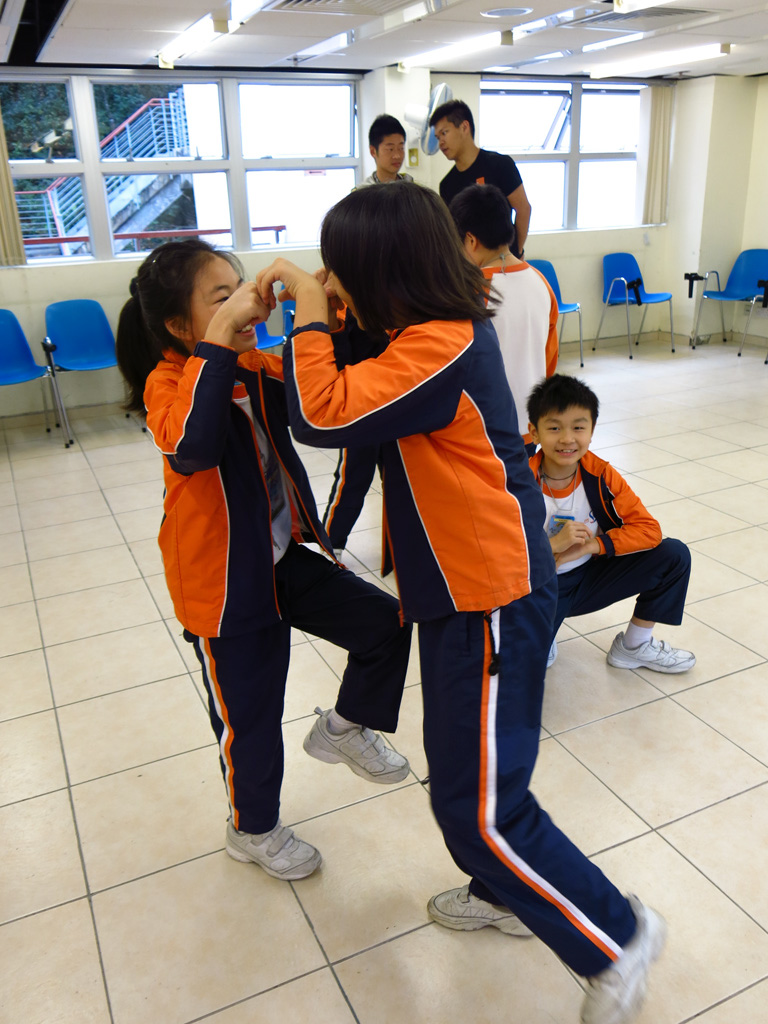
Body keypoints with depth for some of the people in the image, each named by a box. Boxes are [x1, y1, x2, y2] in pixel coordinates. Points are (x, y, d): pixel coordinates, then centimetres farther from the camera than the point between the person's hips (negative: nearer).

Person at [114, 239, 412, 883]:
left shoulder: (257, 366, 2)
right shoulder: (168, 381, -19)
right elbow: (192, 447, -41)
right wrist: (220, 339, -40)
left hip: (282, 557, 6)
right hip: (222, 581, -6)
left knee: (386, 625, 1)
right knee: (250, 716, 11)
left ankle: (343, 729, 29)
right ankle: (254, 829, 39)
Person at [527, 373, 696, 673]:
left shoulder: (601, 476, -9)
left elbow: (649, 528, -13)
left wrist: (589, 545, -23)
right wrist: (553, 544, -31)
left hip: (589, 577, 4)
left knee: (674, 555, -10)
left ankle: (633, 647, 8)